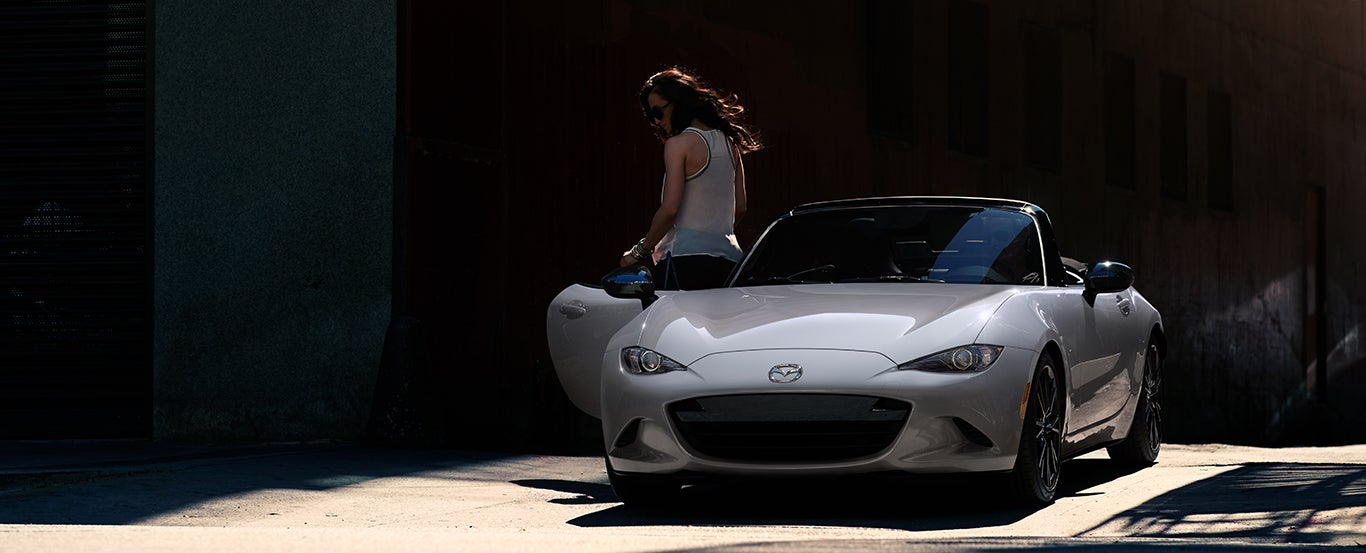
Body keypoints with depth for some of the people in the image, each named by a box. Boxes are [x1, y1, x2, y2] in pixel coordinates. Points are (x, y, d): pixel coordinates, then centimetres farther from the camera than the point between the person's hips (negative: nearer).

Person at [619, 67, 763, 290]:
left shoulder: (679, 144, -7)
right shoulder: (729, 142, 14)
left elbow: (669, 209, -12)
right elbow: (740, 208, 16)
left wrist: (640, 251, -3)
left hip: (686, 256, -7)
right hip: (728, 256, 7)